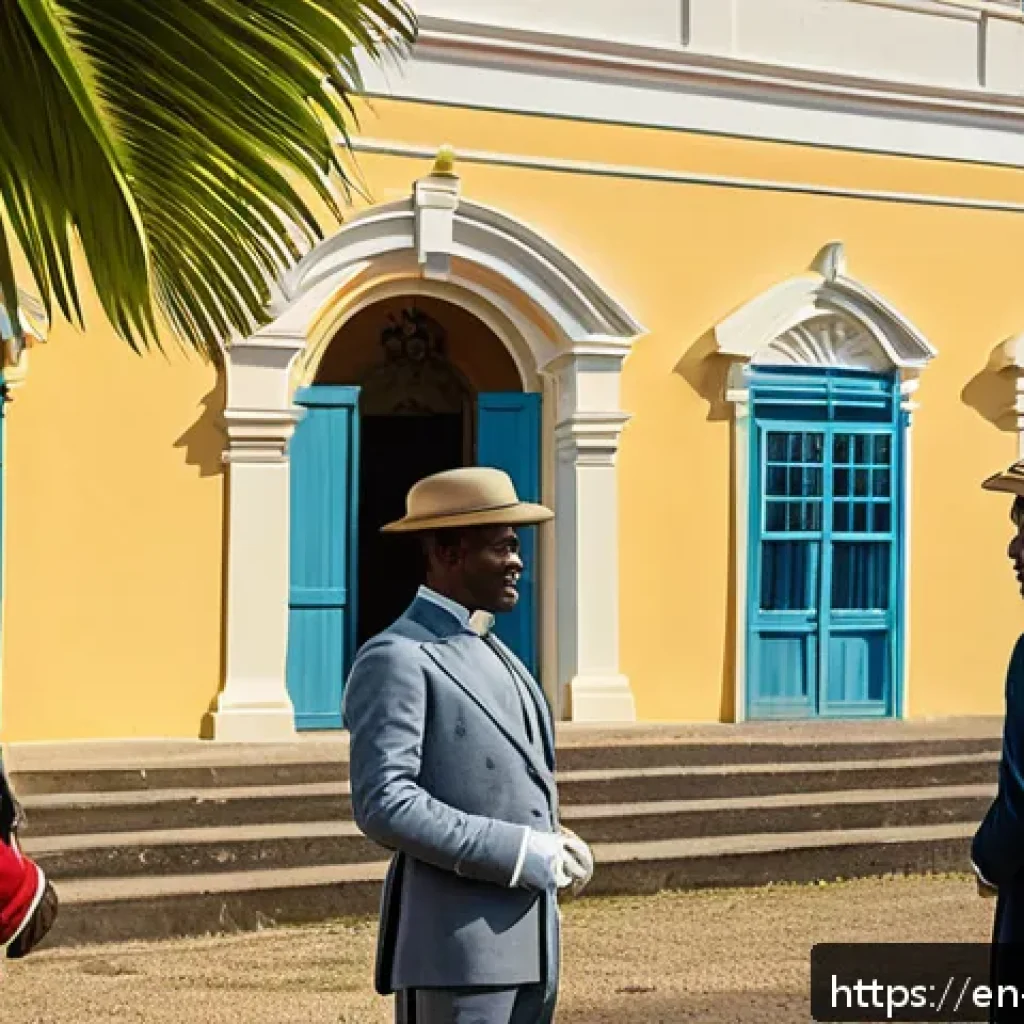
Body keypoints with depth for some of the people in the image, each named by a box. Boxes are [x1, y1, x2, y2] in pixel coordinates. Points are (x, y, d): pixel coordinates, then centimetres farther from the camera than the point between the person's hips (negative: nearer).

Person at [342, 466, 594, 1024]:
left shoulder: (494, 653, 17)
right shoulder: (396, 659, -12)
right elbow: (384, 805, -22)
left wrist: (554, 845, 4)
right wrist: (526, 854, -19)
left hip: (527, 940, 9)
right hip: (454, 947, -9)